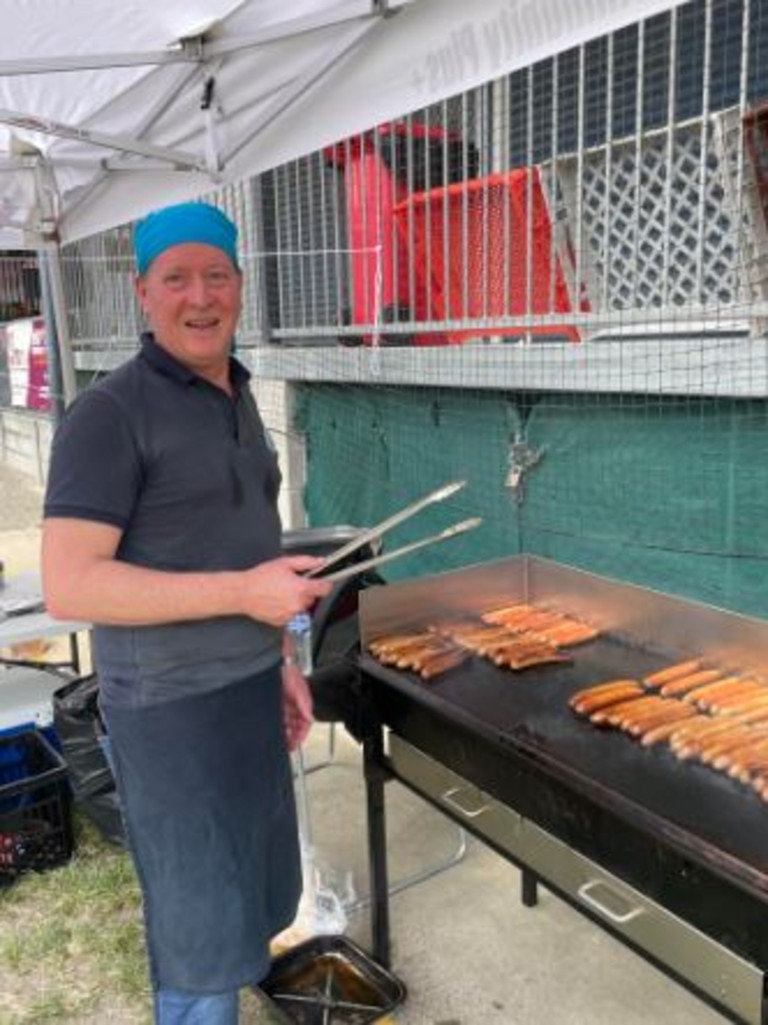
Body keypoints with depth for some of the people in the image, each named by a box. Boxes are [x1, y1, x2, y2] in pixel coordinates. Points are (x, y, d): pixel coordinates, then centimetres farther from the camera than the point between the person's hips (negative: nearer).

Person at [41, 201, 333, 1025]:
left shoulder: (237, 401, 10)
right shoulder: (110, 413, -15)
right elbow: (69, 586, -21)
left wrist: (278, 658, 14)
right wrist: (244, 592, -26)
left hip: (248, 687, 8)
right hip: (171, 706, -8)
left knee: (257, 901, 20)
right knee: (202, 923, 7)